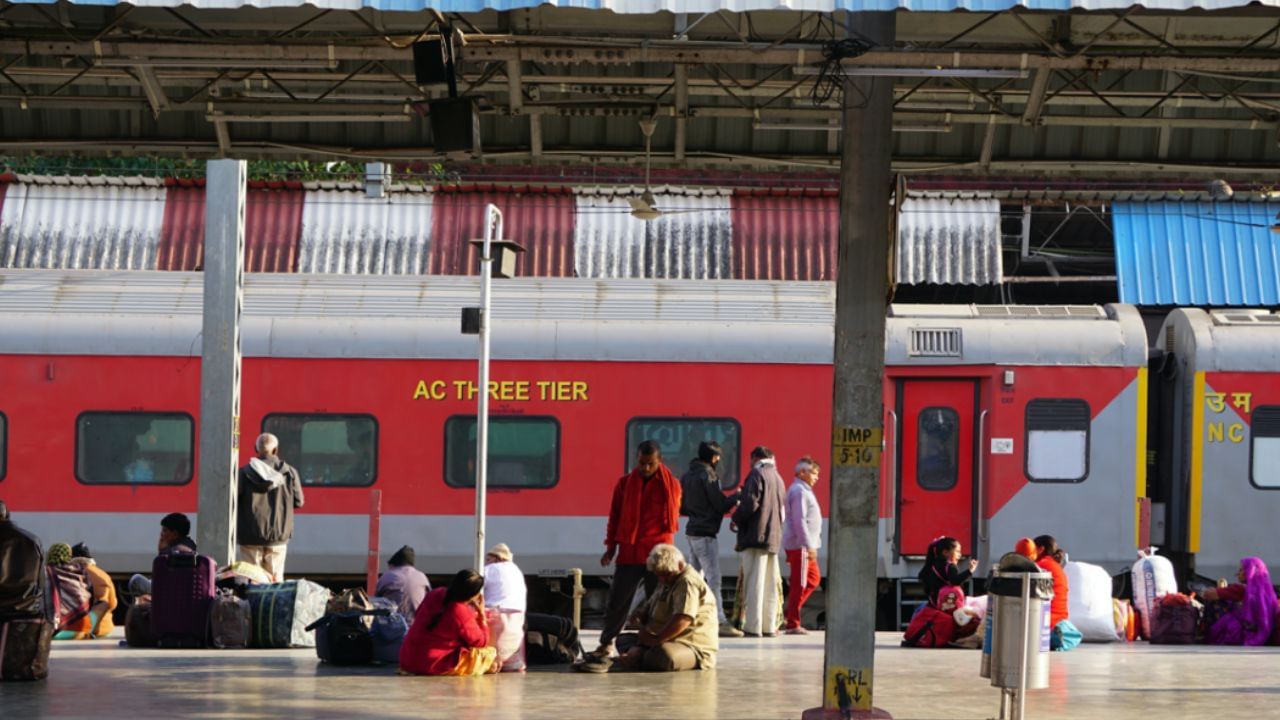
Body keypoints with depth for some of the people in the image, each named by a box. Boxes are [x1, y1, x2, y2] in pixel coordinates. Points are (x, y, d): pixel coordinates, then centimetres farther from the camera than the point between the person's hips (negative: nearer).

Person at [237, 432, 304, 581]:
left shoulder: (245, 473, -6)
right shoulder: (289, 473, -2)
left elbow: (233, 501, -7)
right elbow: (298, 502, 3)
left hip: (250, 535, -1)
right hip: (278, 535, 1)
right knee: (275, 578, 7)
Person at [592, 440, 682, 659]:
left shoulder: (671, 485, 3)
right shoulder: (625, 483, 6)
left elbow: (673, 517, 8)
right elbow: (615, 516, 10)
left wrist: (665, 546, 1)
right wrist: (611, 547, 6)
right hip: (629, 553, 1)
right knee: (617, 601, 4)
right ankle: (606, 644, 17)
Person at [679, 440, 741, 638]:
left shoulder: (687, 476, 12)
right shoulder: (708, 475, -14)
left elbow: (682, 507, 17)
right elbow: (721, 505, -13)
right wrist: (736, 496, 2)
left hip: (692, 531, 9)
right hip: (705, 534, -9)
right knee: (713, 578, -10)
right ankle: (719, 621, -14)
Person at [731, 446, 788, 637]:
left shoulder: (757, 474, -7)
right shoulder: (777, 477, 18)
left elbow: (750, 503, -18)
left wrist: (736, 519, -3)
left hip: (756, 535, -8)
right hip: (774, 537, 8)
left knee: (754, 583, -8)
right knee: (770, 584, 10)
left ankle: (753, 626, -11)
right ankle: (769, 626, 10)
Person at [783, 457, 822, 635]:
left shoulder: (803, 490, 20)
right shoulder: (799, 491, -13)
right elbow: (799, 520, -21)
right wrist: (809, 545, -24)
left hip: (805, 545, 11)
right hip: (799, 545, -11)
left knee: (814, 578, 15)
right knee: (799, 584, -6)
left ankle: (790, 612, 14)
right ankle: (793, 625, -3)